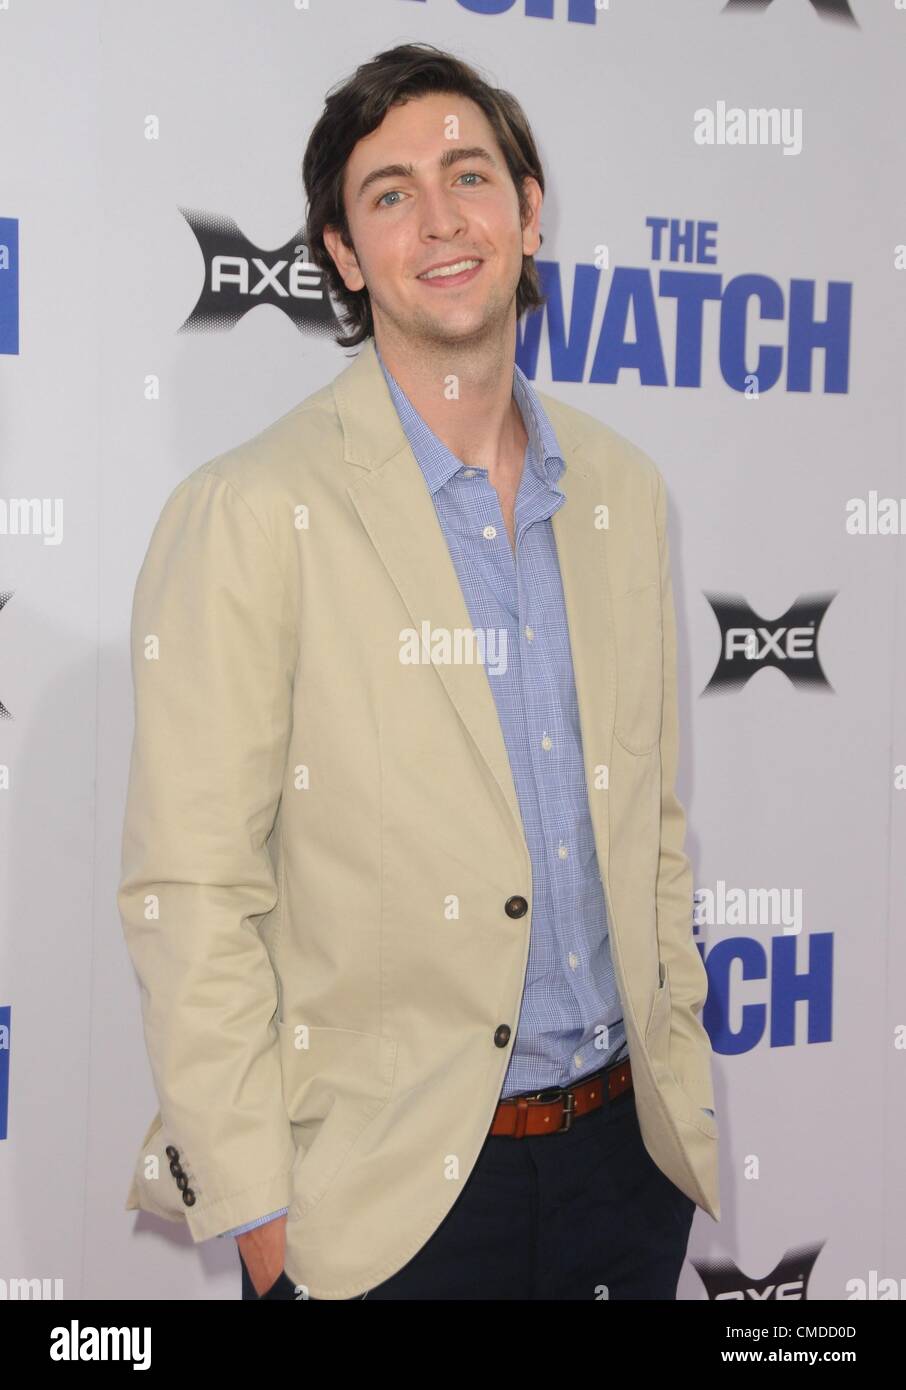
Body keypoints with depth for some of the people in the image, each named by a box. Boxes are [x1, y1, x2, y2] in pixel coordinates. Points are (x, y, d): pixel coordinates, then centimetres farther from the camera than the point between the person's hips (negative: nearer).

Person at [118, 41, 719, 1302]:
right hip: (387, 1191, -5)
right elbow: (190, 896, -13)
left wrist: (681, 1076, 11)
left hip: (625, 1150, 5)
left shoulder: (625, 490, 6)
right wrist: (258, 1217, -13)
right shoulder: (250, 513, -12)